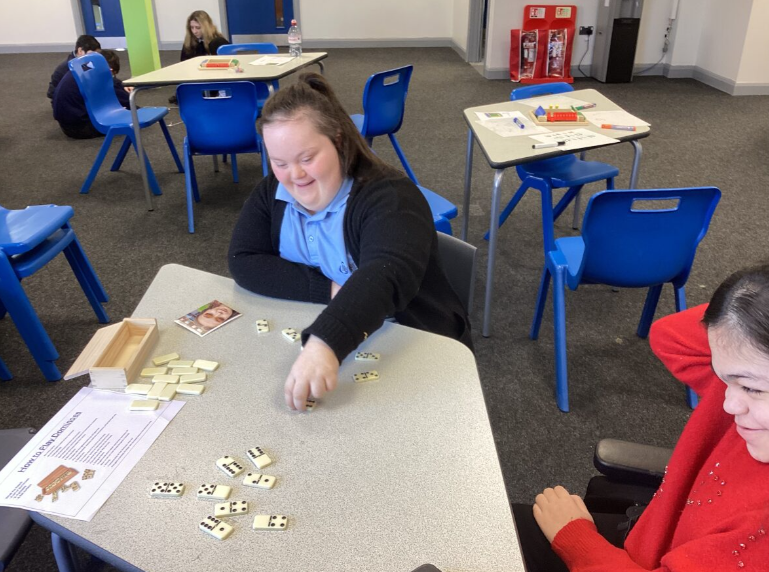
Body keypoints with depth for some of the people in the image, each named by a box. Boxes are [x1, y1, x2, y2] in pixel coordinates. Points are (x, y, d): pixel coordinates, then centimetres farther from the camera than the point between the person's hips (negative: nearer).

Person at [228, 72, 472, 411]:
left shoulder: (388, 196, -20)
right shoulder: (272, 193, -1)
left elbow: (386, 276, -36)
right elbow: (244, 264, -9)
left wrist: (325, 342, -52)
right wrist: (329, 289, -20)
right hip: (312, 345, 4)